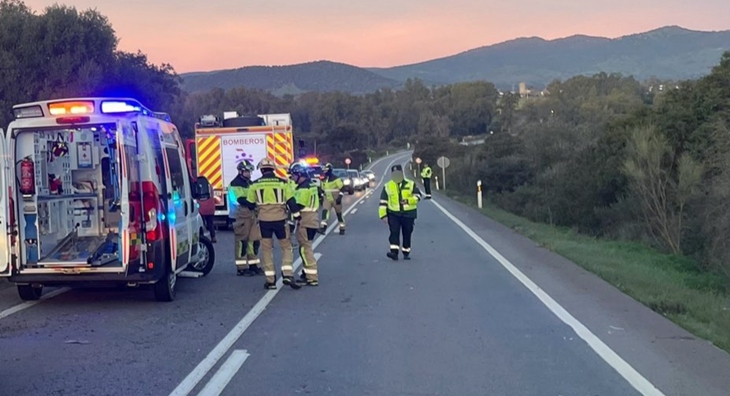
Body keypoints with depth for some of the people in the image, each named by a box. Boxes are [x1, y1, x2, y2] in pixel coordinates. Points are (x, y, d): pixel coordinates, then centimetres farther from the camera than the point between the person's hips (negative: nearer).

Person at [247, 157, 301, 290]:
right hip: (280, 219, -1)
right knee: (286, 247, 11)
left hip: (264, 220, 1)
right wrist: (296, 215, 9)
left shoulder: (255, 184, 0)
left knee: (267, 249, 9)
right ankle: (287, 275, -3)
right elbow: (291, 201, -3)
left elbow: (250, 204, 10)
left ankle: (270, 280, 8)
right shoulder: (283, 182, -3)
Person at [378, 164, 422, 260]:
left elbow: (417, 196, -3)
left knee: (407, 233, 7)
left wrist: (408, 200, -20)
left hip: (408, 214, 0)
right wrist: (383, 215, -4)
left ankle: (406, 252, 20)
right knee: (394, 232, -14)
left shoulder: (411, 184, 3)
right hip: (393, 214, 0)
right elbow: (383, 202, 4)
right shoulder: (387, 186, 4)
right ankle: (394, 252, -20)